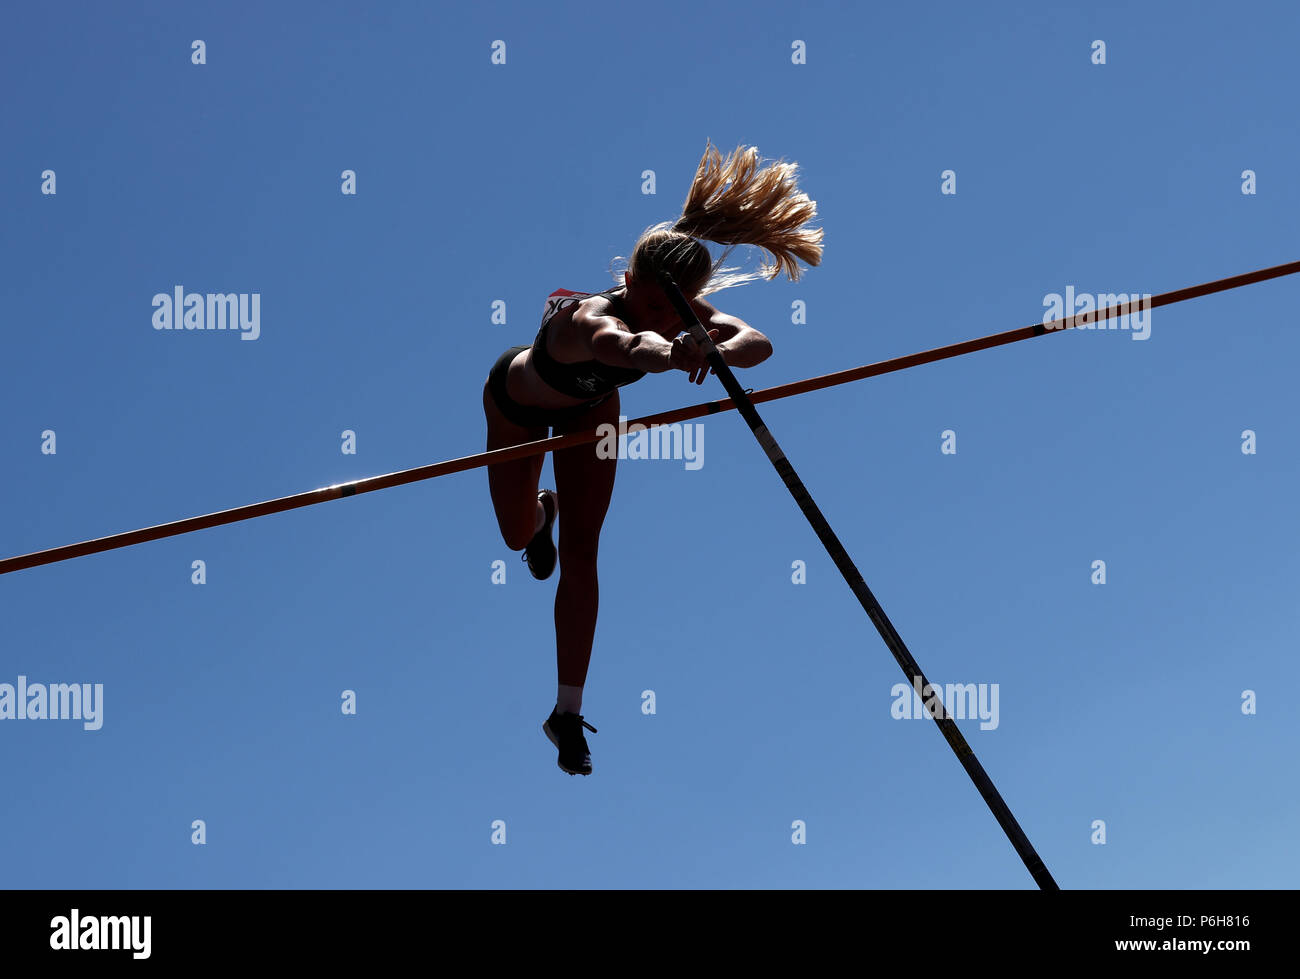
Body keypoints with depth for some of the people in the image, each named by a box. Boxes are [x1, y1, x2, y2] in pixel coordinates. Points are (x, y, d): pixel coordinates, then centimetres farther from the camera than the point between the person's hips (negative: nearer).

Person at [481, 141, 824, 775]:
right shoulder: (593, 316, -50)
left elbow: (758, 342, -42)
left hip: (589, 406, 3)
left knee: (580, 554, -5)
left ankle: (568, 714, 1)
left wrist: (718, 351, -65)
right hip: (517, 402, -3)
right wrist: (669, 355, -97)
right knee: (518, 536, 14)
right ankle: (541, 509, 56)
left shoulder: (682, 311, -32)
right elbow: (623, 344, -74)